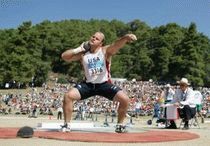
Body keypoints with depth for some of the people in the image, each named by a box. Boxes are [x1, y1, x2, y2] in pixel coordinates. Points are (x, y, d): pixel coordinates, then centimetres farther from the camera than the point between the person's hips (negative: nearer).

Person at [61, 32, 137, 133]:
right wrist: (78, 49, -11)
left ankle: (120, 125, 6)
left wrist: (126, 37, -54)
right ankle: (67, 124, -2)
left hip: (104, 84, -1)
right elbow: (64, 56, -4)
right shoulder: (82, 54, -2)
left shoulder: (105, 51, -11)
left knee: (125, 99, -18)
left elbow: (116, 45, -33)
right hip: (88, 84, 2)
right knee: (68, 96, -19)